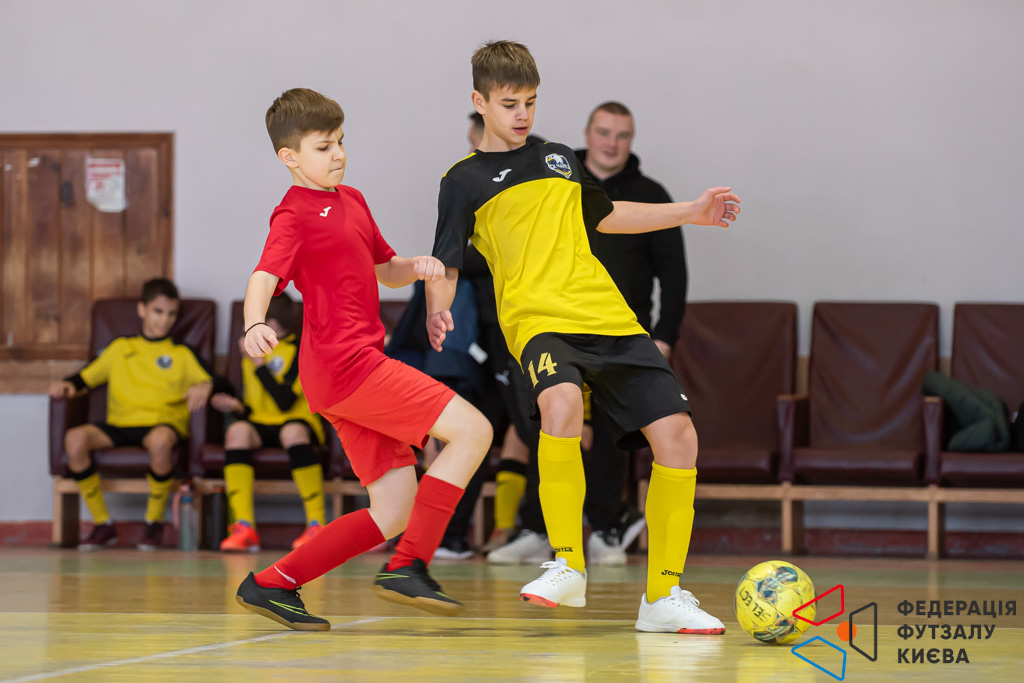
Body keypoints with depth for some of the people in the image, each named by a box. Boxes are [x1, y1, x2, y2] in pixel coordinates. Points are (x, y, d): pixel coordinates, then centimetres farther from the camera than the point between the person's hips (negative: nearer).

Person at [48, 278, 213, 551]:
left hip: (163, 423, -2)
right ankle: (102, 524, -15)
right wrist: (67, 385, 0)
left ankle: (154, 523, -19)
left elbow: (210, 381, 9)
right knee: (75, 438, -27)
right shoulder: (120, 348, 24)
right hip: (119, 425, 2)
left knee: (160, 440, -41)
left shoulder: (182, 354, 19)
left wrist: (204, 388, -14)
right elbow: (86, 377, 21)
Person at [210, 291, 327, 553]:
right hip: (260, 423, 5)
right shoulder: (251, 354, 16)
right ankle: (244, 528, -37)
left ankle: (316, 525, -34)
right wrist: (235, 406, -3)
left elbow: (285, 401, -17)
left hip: (296, 421, -5)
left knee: (293, 433, -40)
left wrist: (258, 363, -14)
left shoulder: (299, 350, -5)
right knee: (237, 431, -30)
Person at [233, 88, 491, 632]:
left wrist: (416, 268, 8)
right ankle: (407, 568, -14)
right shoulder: (295, 215, -7)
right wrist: (254, 324, -44)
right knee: (472, 430, -15)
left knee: (395, 511, 5)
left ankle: (271, 585, 8)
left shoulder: (351, 200, 20)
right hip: (345, 362, -9)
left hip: (358, 368, 9)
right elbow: (264, 278, -22)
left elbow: (383, 271, 31)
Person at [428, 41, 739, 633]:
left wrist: (692, 212, 31)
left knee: (677, 435, -9)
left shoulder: (558, 158, 22)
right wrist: (437, 312, -17)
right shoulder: (465, 180, 8)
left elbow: (604, 216, 37)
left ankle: (664, 595, 2)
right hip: (538, 319, -5)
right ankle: (567, 566, -23)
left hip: (609, 317, 5)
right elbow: (446, 266, 5)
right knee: (561, 402, -38)